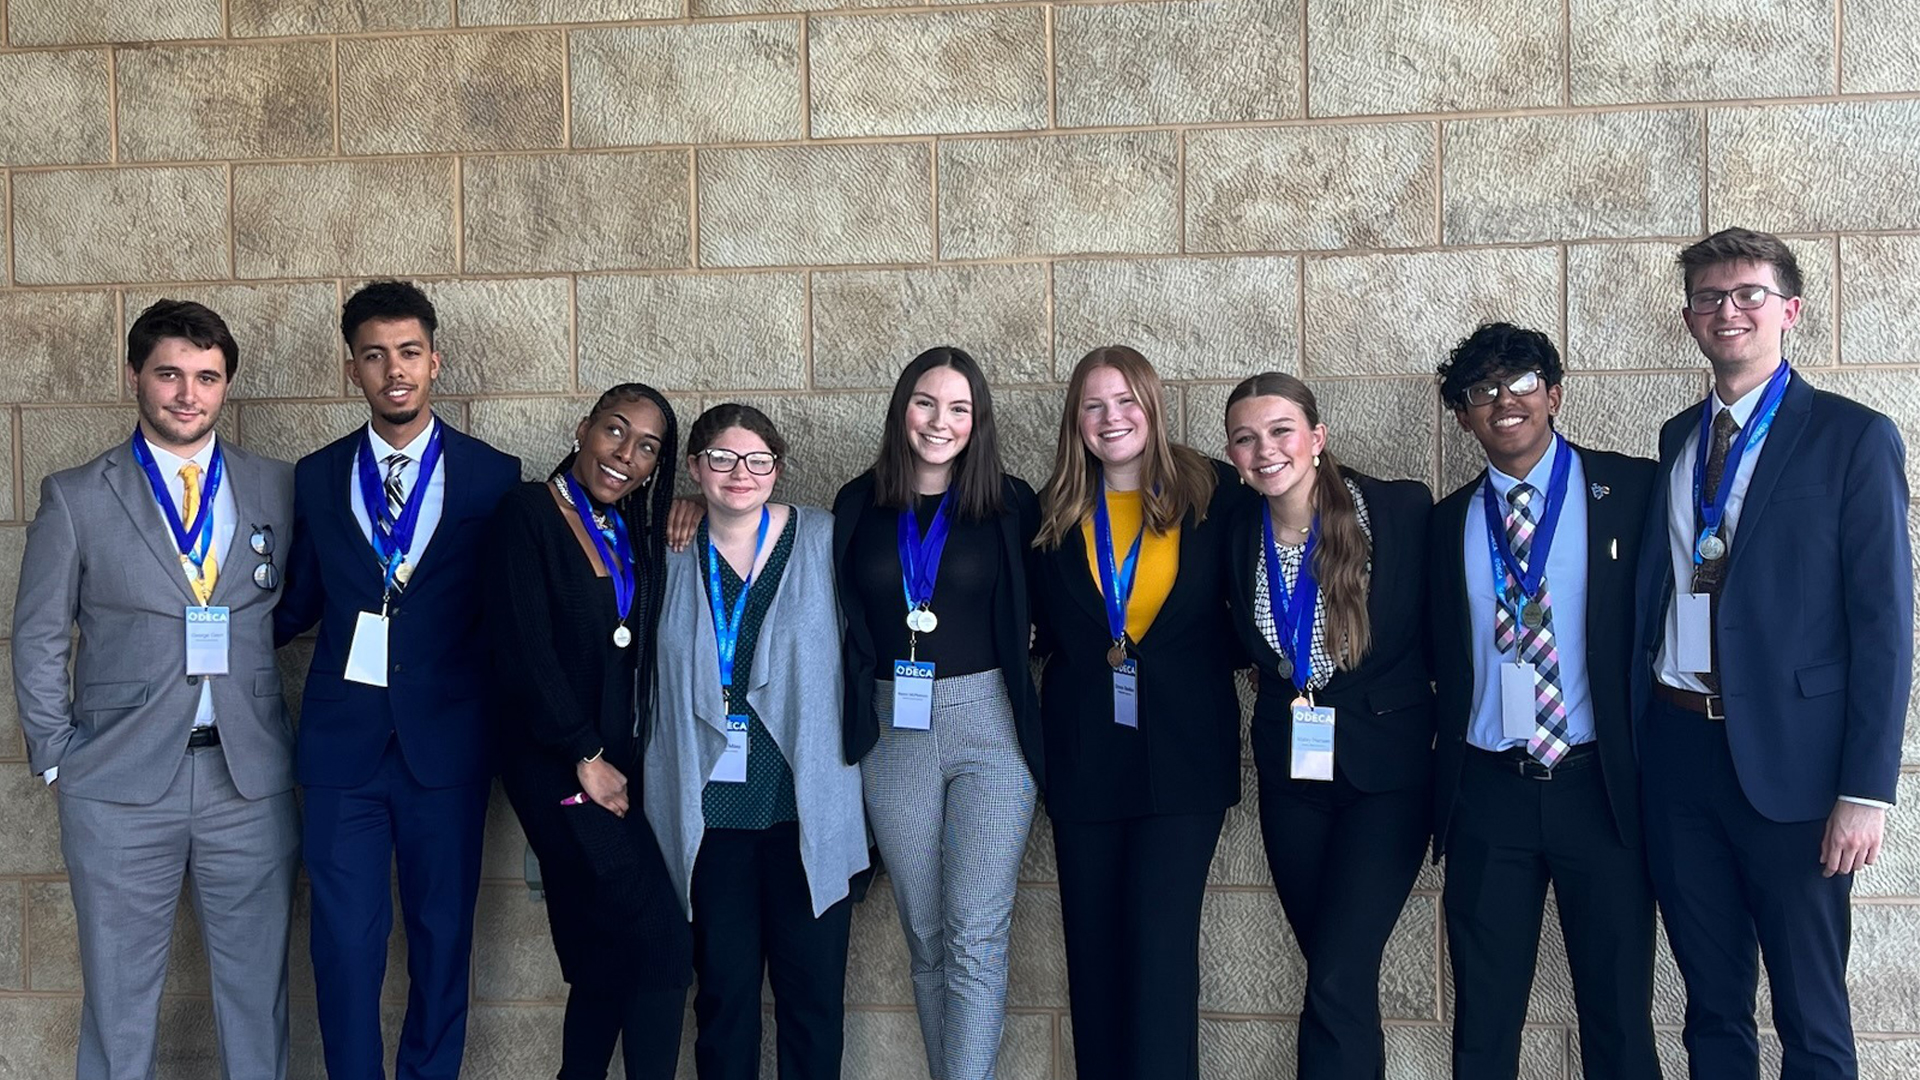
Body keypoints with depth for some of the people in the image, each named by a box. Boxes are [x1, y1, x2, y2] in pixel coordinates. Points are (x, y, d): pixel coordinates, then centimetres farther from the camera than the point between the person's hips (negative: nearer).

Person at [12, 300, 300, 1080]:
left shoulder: (277, 489, 5)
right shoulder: (75, 498, 0)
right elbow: (38, 640, 4)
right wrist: (56, 758, 0)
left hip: (251, 777, 1)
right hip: (121, 782, -1)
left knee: (258, 984, 10)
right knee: (119, 992, 9)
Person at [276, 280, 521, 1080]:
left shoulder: (492, 476, 0)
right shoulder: (316, 476, 6)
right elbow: (301, 602, 13)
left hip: (446, 741, -1)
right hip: (344, 740, 1)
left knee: (442, 937, 10)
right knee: (345, 941, 2)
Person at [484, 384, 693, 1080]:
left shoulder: (640, 535, 13)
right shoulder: (529, 512, -6)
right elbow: (525, 649, -13)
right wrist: (587, 756, -13)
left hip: (622, 763, 7)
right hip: (558, 762, -7)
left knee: (605, 962, 10)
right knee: (662, 941, -13)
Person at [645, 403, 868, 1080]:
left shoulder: (824, 540, 1)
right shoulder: (671, 555, 7)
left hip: (806, 804, -1)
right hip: (708, 806, 1)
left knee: (812, 985, 4)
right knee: (724, 983, 7)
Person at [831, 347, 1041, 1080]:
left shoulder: (1010, 505, -1)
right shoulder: (858, 505, 5)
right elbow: (847, 622, 12)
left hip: (989, 723, -2)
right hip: (893, 731, 3)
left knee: (976, 934, -8)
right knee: (924, 934, 10)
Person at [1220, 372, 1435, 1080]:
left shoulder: (1402, 508, -13)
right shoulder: (1240, 533, 0)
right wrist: (1288, 687, 4)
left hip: (1387, 763, -4)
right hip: (1290, 767, 4)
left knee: (1337, 981, -10)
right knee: (1339, 978, 13)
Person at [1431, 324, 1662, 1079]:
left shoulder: (1631, 491, 0)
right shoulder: (1449, 522, 10)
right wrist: (1444, 770, 4)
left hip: (1599, 786, -2)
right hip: (1487, 792, 3)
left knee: (1619, 1015, 7)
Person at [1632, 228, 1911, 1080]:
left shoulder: (1854, 438, -4)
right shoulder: (1676, 439, 12)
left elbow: (1884, 620, -8)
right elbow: (1656, 591, 11)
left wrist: (1866, 787, -13)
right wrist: (1633, 739, 3)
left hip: (1789, 755, -4)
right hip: (1676, 747, 5)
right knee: (1712, 1001, 15)